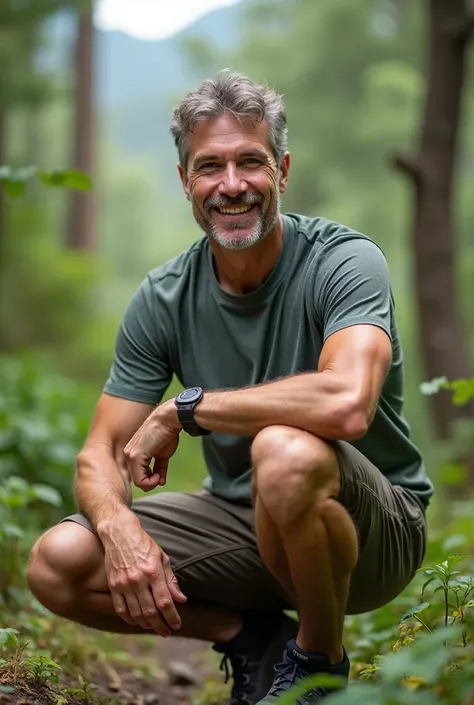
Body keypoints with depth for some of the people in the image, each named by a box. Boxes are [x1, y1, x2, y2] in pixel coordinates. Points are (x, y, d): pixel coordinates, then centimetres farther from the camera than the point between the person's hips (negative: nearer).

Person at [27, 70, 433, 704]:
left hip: (373, 530, -5)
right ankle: (250, 637, 7)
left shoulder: (344, 261, -18)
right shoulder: (162, 299, -3)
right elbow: (100, 455, -3)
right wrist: (119, 527, -28)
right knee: (58, 563, -13)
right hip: (240, 518, 5)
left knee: (285, 451, -39)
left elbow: (346, 404, -38)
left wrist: (181, 409, -26)